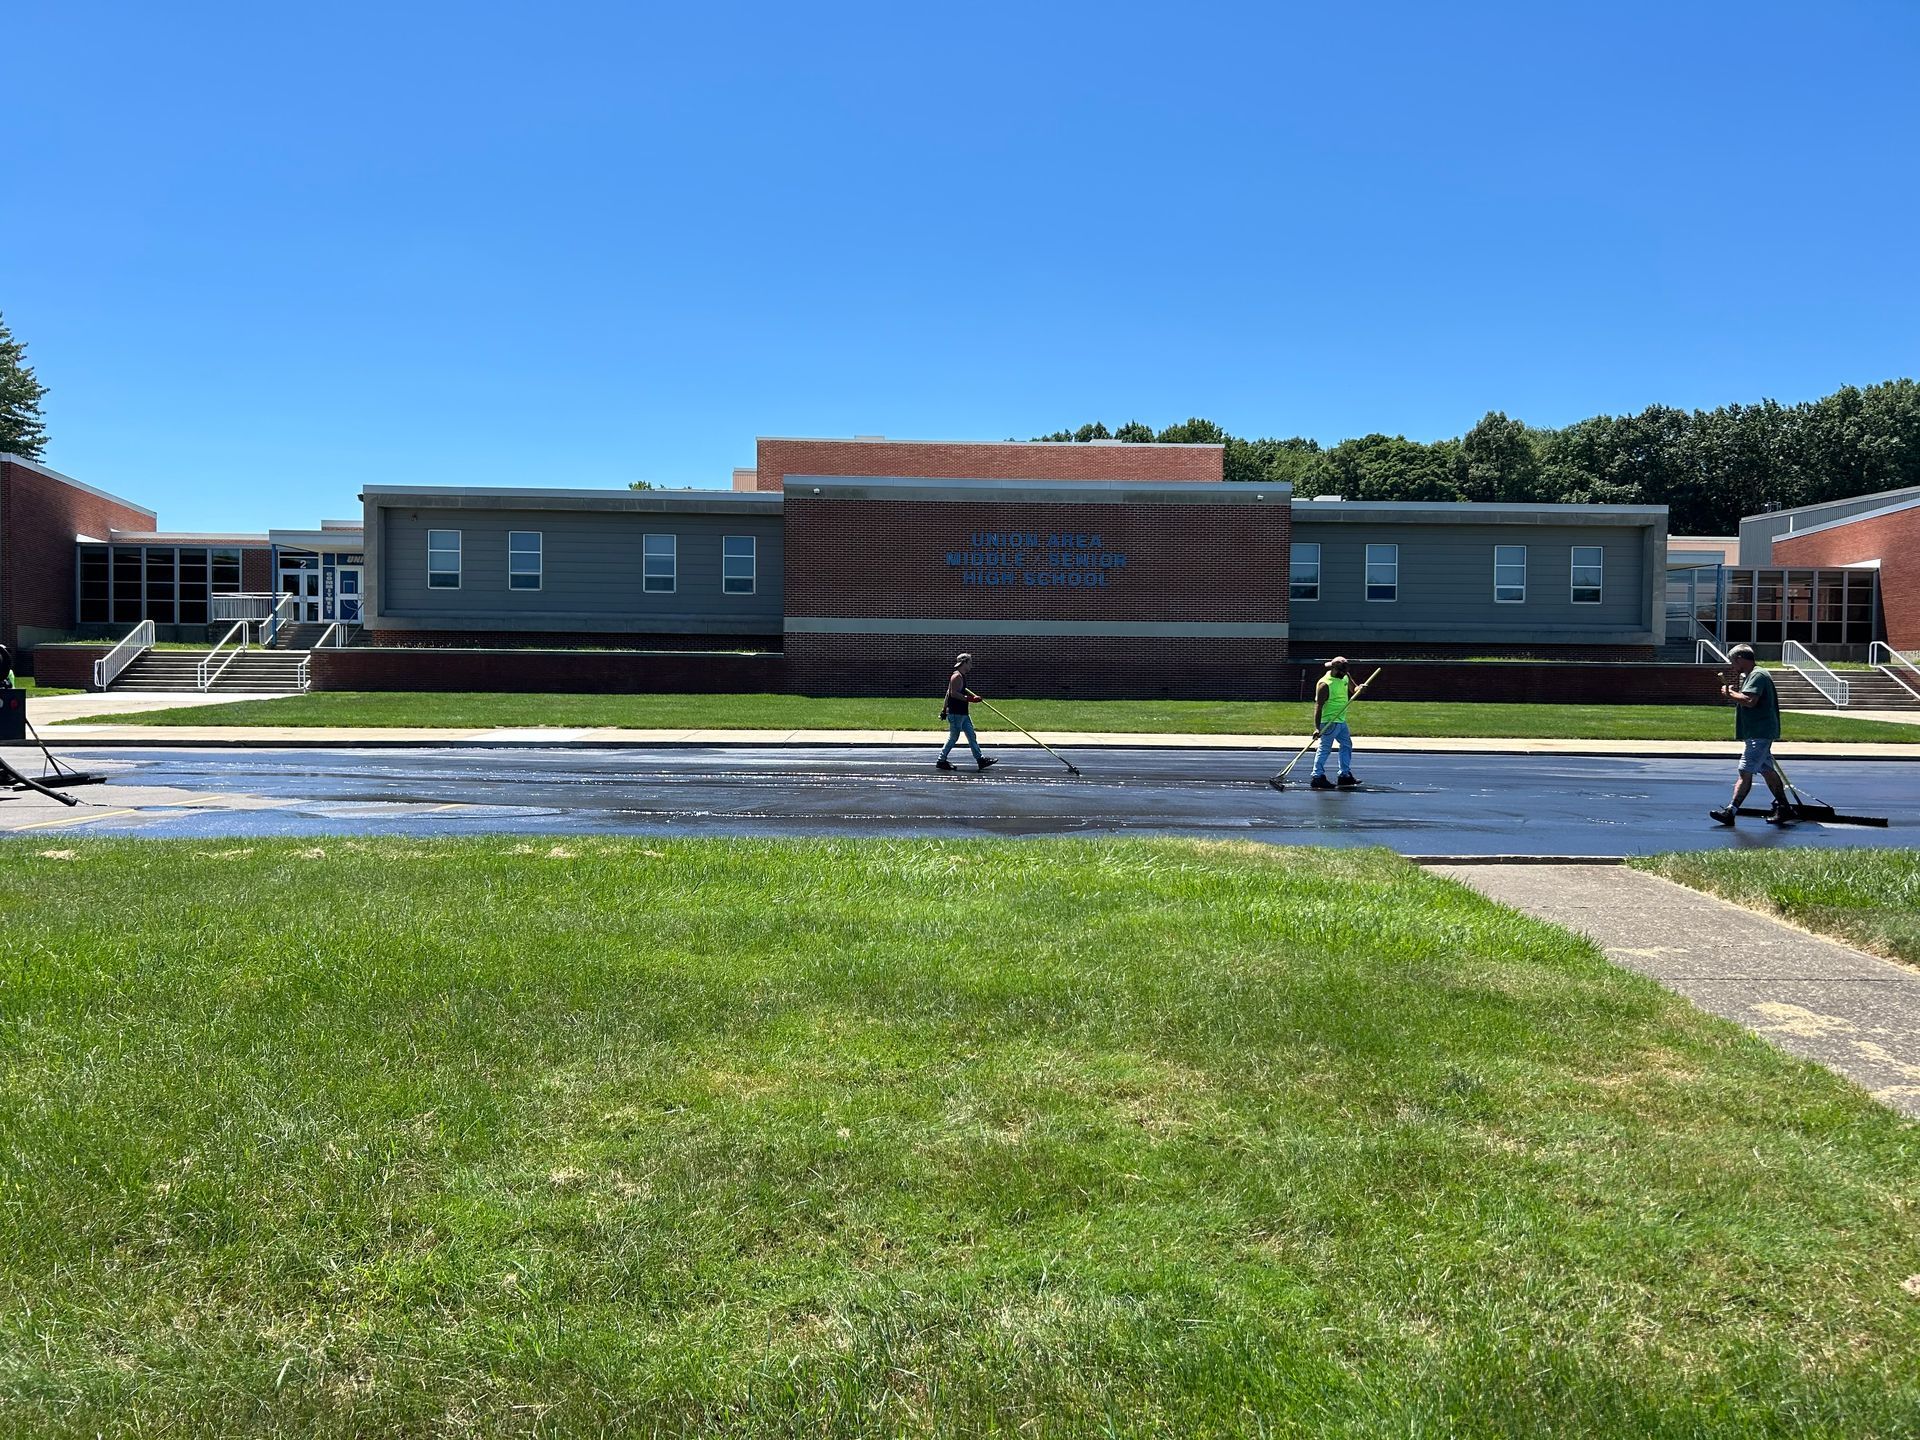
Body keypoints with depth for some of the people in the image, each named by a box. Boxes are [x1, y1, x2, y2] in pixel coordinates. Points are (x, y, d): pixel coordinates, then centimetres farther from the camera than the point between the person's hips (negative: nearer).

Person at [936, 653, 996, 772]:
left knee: (971, 736, 9)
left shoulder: (962, 676, 17)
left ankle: (980, 759, 11)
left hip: (963, 713, 10)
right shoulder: (957, 676, -15)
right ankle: (941, 761, 6)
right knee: (953, 738, -3)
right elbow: (953, 693, -24)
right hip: (955, 713, -10)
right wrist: (968, 698, -23)